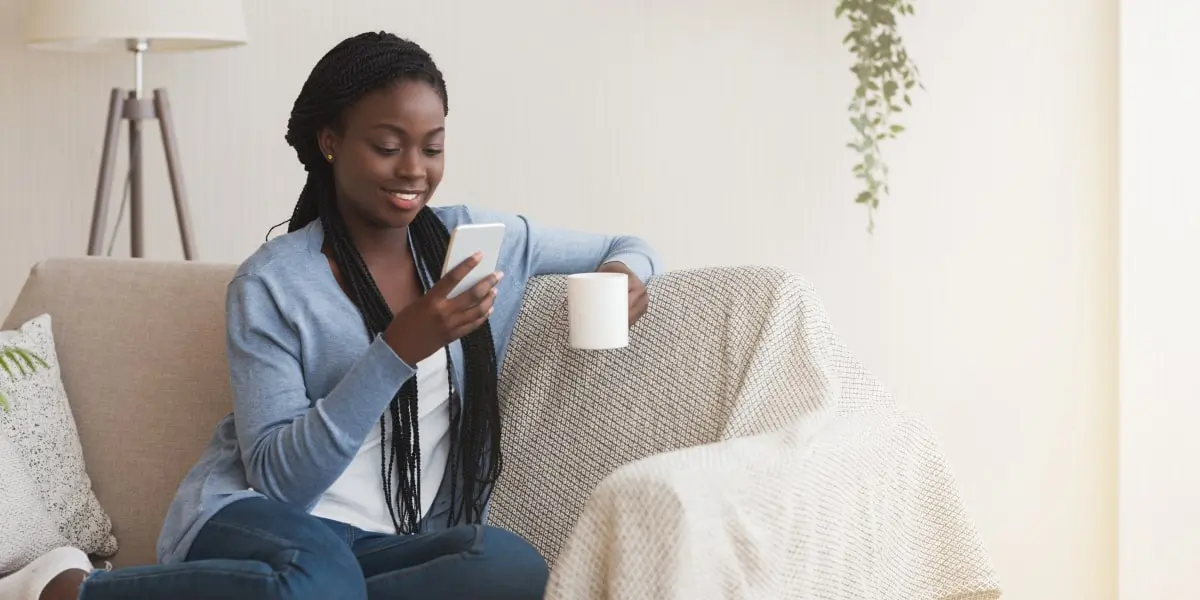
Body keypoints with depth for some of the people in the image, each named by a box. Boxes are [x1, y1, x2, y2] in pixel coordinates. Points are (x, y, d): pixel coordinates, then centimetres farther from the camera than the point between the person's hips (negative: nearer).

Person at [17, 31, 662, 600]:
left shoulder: (475, 238, 9)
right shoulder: (272, 283, -4)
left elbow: (626, 246, 21)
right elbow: (276, 475, -11)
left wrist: (626, 271, -5)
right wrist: (399, 349, -21)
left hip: (394, 544, 5)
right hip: (256, 520, -5)